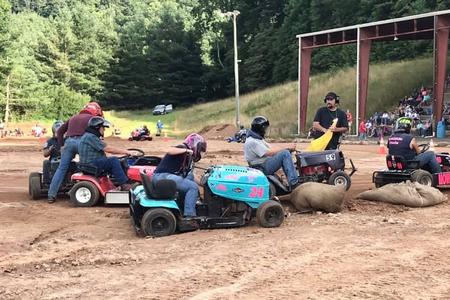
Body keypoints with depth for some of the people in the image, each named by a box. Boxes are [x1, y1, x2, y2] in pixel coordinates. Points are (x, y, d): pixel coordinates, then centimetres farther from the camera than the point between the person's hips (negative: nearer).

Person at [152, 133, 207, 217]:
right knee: (193, 187, -14)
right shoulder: (182, 148, -5)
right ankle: (189, 216, -15)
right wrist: (186, 150, -22)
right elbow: (170, 150, -25)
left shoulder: (187, 157, 22)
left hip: (167, 176, 10)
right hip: (162, 176, -10)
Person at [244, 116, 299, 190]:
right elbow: (270, 153, -23)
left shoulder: (258, 139, 16)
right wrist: (287, 147, -16)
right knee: (285, 154, -21)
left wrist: (288, 146, -1)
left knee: (285, 152, 10)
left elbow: (271, 147, 12)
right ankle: (294, 184, -25)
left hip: (265, 163, 11)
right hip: (261, 168, -11)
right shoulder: (252, 142, -19)